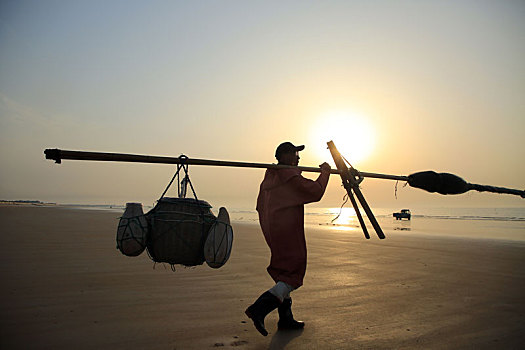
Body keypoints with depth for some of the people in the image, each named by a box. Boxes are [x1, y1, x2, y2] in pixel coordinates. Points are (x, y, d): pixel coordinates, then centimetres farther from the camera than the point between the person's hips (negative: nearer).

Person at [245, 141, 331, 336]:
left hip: (271, 231, 9)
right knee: (293, 276, -4)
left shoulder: (269, 177, 15)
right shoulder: (291, 176, -12)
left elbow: (260, 206, 20)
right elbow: (316, 192, -12)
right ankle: (258, 309, -16)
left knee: (284, 273, 16)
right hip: (287, 231, -9)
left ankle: (286, 319, 21)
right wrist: (325, 172, 3)